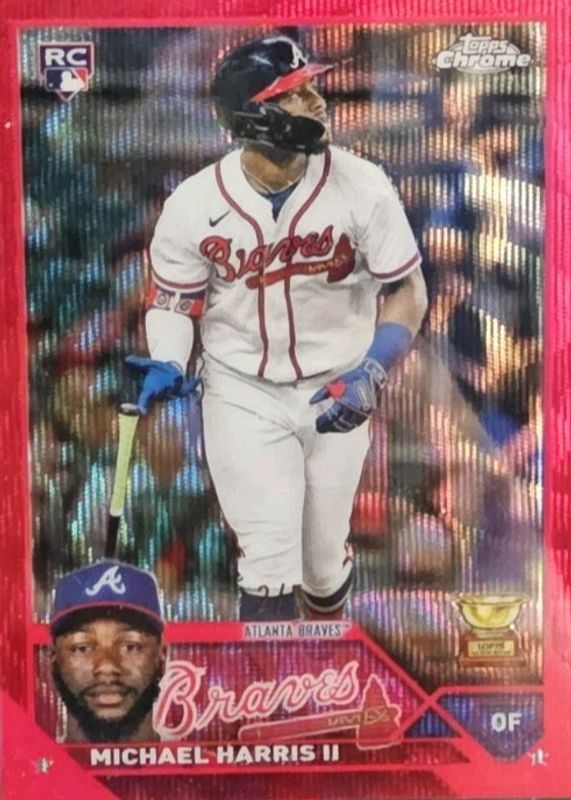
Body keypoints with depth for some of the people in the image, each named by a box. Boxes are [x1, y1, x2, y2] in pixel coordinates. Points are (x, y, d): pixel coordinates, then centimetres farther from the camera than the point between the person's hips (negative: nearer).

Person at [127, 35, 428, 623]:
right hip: (241, 394, -1)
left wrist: (371, 375, -19)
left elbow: (407, 291, -6)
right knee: (269, 558, -9)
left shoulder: (362, 186, -14)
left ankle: (326, 603, 47)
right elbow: (174, 294, 2)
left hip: (336, 392, 1)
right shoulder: (194, 203, -13)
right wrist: (167, 364, -16)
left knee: (323, 558, 12)